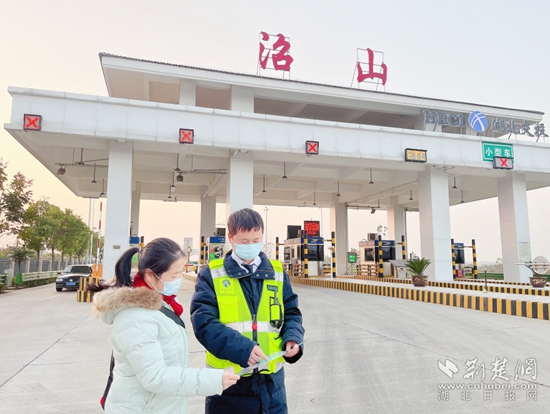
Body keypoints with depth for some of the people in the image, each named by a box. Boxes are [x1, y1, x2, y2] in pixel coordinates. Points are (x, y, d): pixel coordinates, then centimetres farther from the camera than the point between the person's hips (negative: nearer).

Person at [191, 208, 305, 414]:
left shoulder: (277, 272, 6)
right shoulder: (212, 274, -4)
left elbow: (292, 313, 11)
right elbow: (203, 321, -12)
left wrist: (293, 338, -10)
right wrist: (241, 348, -24)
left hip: (270, 377, 3)